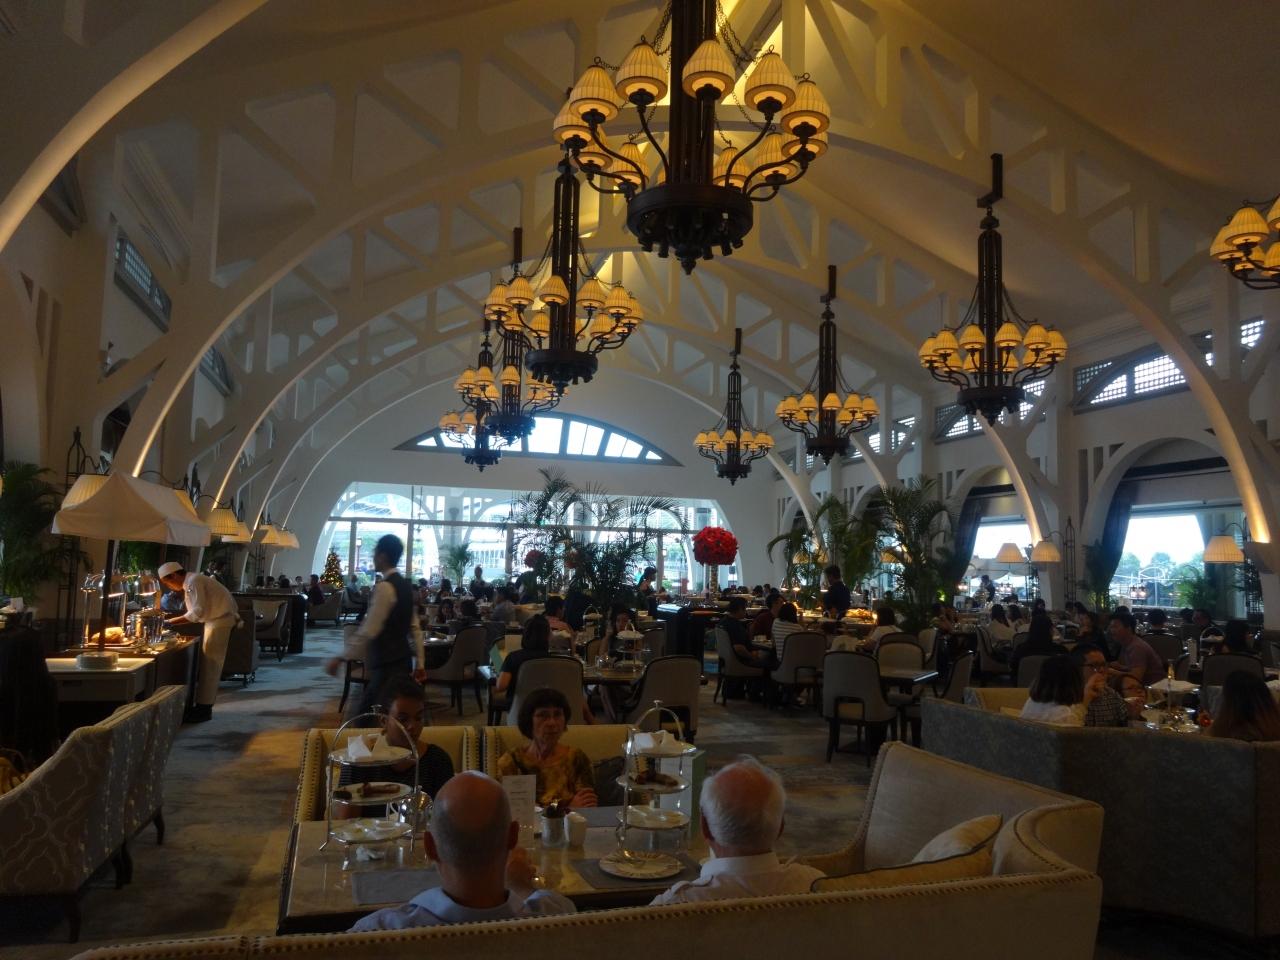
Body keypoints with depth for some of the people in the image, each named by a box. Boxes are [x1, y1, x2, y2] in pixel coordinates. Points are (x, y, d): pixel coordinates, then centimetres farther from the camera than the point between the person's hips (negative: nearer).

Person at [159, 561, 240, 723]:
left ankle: (204, 708, -1)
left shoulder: (194, 581, -18)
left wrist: (172, 622, -19)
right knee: (209, 663, 13)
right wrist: (172, 621, 4)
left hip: (221, 620, -10)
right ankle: (204, 705, 20)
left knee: (210, 664, -6)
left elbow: (198, 612, -24)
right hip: (215, 620, 10)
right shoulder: (190, 582, 12)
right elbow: (195, 612, 13)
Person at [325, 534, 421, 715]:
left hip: (389, 666, -9)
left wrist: (341, 658, -16)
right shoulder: (404, 585, 11)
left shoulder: (384, 587, -17)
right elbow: (415, 629, 14)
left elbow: (369, 630, -22)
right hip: (400, 661, 9)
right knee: (365, 713, 15)